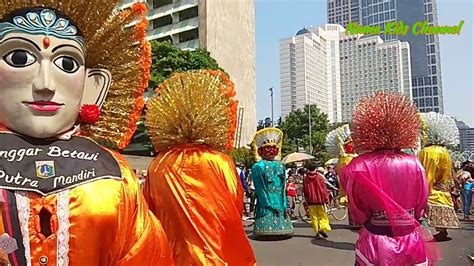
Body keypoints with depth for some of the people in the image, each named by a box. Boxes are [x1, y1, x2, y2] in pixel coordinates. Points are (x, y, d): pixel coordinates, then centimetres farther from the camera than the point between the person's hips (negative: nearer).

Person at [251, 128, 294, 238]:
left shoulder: (280, 166, 12)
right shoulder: (258, 167, -5)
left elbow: (283, 188, 10)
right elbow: (260, 190, -9)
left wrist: (285, 206, 0)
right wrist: (271, 206, -13)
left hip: (281, 205, 5)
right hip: (266, 206, -5)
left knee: (283, 232, 7)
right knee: (267, 232, -7)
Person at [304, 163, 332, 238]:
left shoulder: (306, 179, 0)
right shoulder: (320, 177, -3)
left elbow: (305, 191, 5)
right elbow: (324, 188, -2)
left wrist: (306, 200, 14)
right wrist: (326, 198, 4)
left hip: (311, 201, 1)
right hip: (320, 199, -1)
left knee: (314, 217, 7)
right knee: (323, 215, 8)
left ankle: (317, 232, 5)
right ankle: (322, 228, -12)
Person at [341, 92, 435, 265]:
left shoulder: (358, 167, -15)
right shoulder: (415, 164, -8)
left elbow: (359, 215, -5)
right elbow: (421, 207, 6)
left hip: (375, 244, -2)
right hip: (411, 241, 2)